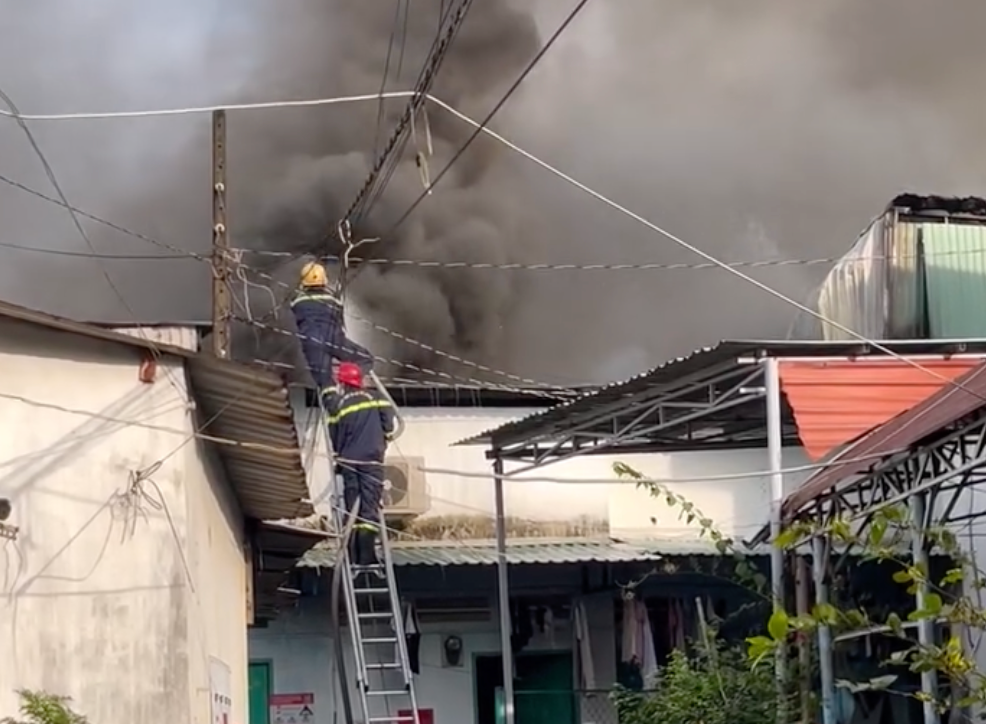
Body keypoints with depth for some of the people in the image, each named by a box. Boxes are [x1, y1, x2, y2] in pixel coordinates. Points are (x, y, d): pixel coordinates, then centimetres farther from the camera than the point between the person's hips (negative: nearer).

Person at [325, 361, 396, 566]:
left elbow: (333, 436, 3)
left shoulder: (337, 405, 3)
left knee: (351, 508, 7)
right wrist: (385, 436, 14)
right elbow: (389, 421, -5)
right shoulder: (374, 398, 3)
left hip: (348, 460, 1)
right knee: (370, 506, -3)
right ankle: (366, 554, -13)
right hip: (372, 460, -1)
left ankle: (353, 555, 3)